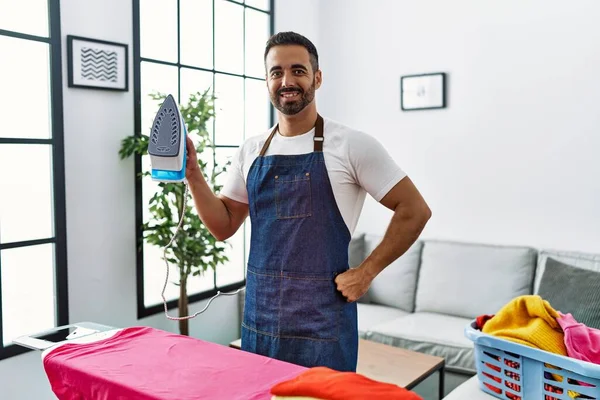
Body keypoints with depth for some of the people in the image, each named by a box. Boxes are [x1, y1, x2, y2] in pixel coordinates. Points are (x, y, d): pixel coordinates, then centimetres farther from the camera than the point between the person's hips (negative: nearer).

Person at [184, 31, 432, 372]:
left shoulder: (351, 145, -10)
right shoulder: (251, 151, 6)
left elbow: (414, 210, -6)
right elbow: (224, 226, 10)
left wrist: (366, 272, -9)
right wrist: (193, 173, -3)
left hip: (322, 322, -5)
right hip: (258, 317, 5)